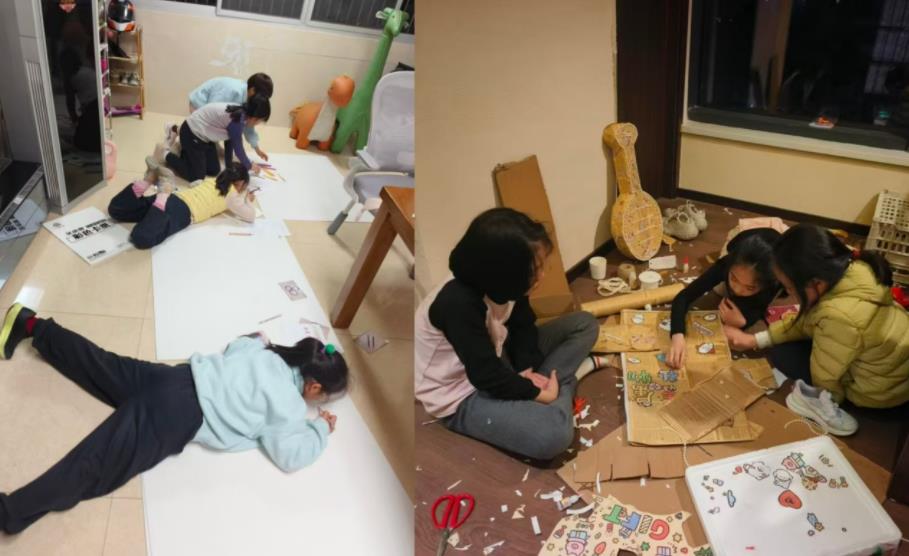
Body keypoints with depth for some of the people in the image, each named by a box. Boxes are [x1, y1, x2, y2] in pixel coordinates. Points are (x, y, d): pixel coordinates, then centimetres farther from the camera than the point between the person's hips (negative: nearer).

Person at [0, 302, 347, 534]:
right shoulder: (290, 404, -8)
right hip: (178, 414, -8)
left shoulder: (270, 356, 14)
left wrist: (254, 339, 48)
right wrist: (320, 430, 3)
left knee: (98, 365, 21)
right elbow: (290, 456, -12)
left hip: (176, 380, 8)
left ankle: (31, 325, 30)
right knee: (100, 464, -18)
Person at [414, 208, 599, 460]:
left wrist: (528, 370, -11)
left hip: (498, 361, 9)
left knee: (584, 324, 5)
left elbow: (523, 324, 4)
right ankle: (561, 385, -3)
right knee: (554, 434, -32)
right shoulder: (459, 304, -34)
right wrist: (538, 392, -19)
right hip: (463, 395, -8)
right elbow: (486, 376, -31)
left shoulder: (501, 284, -10)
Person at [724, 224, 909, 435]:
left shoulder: (839, 316, -41)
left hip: (879, 389, -7)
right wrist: (754, 340, -3)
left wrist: (826, 396, 1)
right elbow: (804, 320, -3)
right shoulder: (850, 268, -18)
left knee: (781, 353, -2)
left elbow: (824, 376, -21)